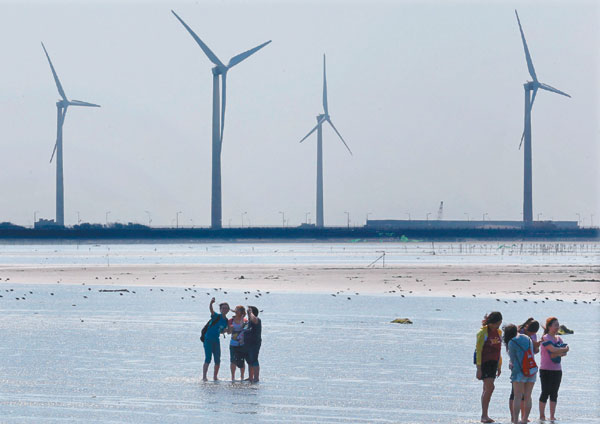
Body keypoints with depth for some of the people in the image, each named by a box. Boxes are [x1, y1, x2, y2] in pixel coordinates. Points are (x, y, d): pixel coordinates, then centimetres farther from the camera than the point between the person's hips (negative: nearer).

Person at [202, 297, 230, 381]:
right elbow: (211, 310, -30)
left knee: (217, 360, 6)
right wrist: (211, 303, -48)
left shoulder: (226, 321, 8)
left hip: (216, 340, 6)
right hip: (208, 339, -6)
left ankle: (215, 377, 18)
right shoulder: (216, 316, -9)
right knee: (208, 359, -11)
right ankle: (204, 377, -10)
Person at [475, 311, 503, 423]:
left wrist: (499, 366, 20)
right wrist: (479, 369, -16)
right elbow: (478, 350, -12)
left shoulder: (499, 332, 11)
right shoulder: (483, 332, -10)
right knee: (489, 387, -16)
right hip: (484, 362, -7)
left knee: (487, 389, 7)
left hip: (493, 363, 7)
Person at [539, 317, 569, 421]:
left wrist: (557, 353, -15)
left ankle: (552, 416, 7)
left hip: (557, 369, 6)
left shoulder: (558, 339, 14)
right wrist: (563, 350, -5)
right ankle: (542, 415, 1)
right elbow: (553, 349, -20)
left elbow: (565, 352, 4)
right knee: (546, 392, -6)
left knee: (554, 393, 5)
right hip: (546, 369, -6)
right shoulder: (546, 338, -7)